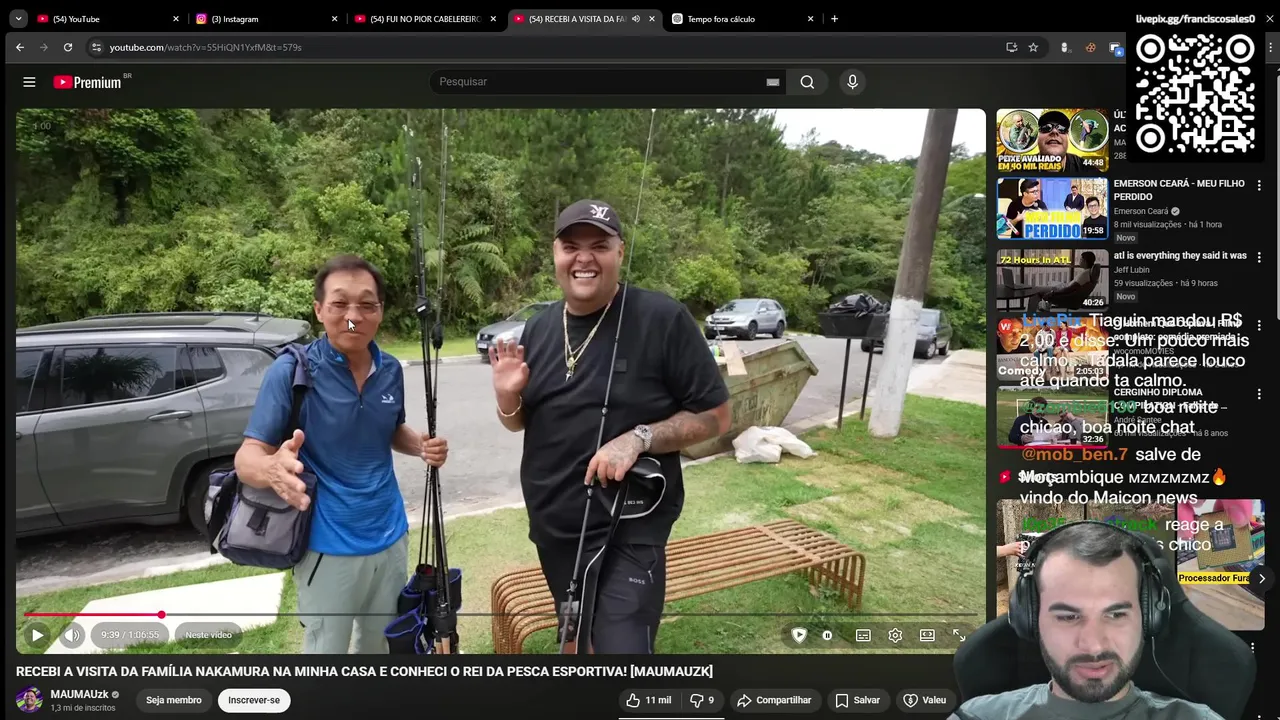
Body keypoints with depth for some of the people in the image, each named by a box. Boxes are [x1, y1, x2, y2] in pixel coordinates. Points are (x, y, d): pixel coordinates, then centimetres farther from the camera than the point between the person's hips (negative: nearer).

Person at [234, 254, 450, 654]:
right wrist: (273, 469, -42)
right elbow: (248, 457, -17)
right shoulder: (292, 371, -15)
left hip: (390, 537, 5)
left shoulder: (391, 369, -1)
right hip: (328, 548, -5)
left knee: (381, 645, 22)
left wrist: (422, 446, -7)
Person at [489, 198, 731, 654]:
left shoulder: (663, 319, -14)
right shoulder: (539, 328, 4)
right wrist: (508, 397, -10)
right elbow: (521, 423, 13)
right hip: (553, 526, 6)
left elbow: (716, 416, -11)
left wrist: (639, 437, -25)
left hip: (629, 530, -5)